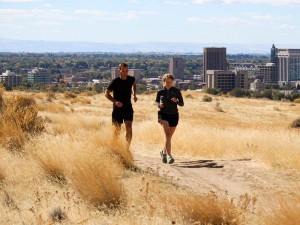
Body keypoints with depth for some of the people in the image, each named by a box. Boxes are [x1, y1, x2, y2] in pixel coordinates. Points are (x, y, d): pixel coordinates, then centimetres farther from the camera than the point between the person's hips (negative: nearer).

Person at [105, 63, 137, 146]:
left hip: (128, 108, 2)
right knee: (117, 129, 5)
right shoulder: (115, 81, -12)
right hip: (117, 108, -2)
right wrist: (115, 101, -21)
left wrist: (134, 95, 9)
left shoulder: (131, 79, -1)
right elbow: (106, 93, -8)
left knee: (129, 128, -12)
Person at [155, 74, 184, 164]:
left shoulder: (176, 91, 0)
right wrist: (159, 104, -7)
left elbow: (182, 103, 3)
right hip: (163, 114, -2)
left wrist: (177, 101, -18)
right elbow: (156, 101, 16)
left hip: (174, 115, 2)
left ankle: (164, 152, 38)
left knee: (169, 136, 13)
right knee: (167, 134, -19)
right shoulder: (160, 92, 0)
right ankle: (169, 155, -25)